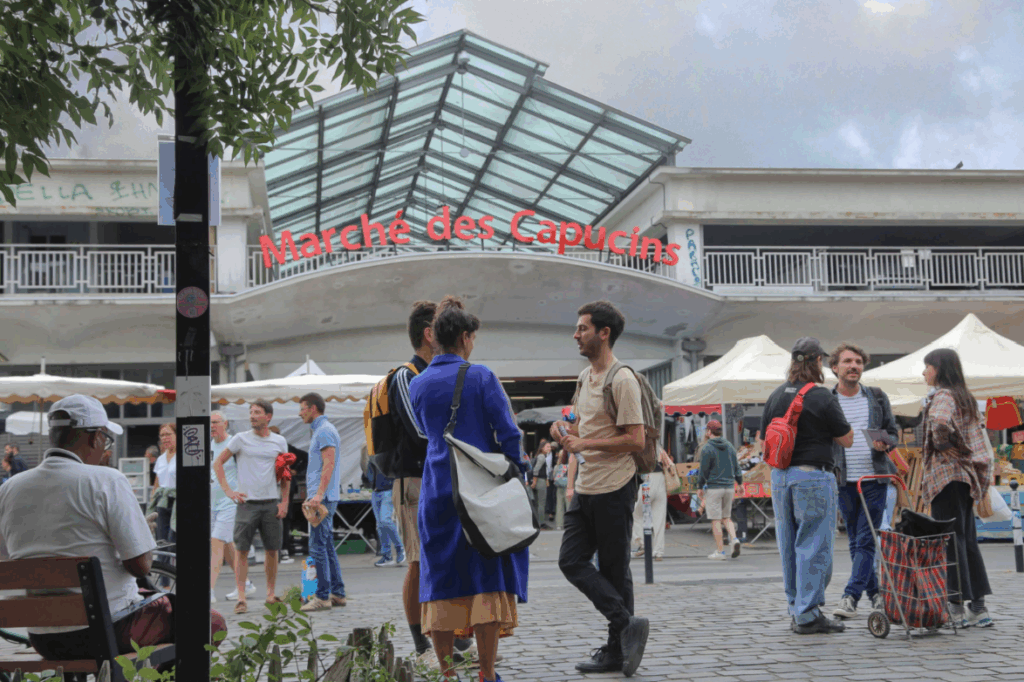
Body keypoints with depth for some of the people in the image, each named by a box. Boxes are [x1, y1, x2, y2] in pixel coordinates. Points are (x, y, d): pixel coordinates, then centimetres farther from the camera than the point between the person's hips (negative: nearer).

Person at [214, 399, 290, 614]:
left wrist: (284, 501, 4)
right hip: (247, 502, -2)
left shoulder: (279, 442, 8)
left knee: (272, 550, 6)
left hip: (271, 503, 2)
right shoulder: (241, 439, 1)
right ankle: (241, 598, -3)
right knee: (241, 550, -5)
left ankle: (271, 594, 18)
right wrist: (228, 491, -4)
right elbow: (218, 463, 4)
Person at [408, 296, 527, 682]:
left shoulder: (418, 384, 7)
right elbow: (508, 434, -9)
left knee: (442, 580, 7)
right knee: (486, 579, 1)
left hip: (437, 492, 4)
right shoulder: (481, 377, -7)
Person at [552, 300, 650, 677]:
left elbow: (636, 440, -19)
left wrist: (585, 443, -20)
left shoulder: (622, 380, -15)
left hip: (614, 489, -9)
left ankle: (616, 651, 9)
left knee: (614, 571, -1)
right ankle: (626, 624, 5)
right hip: (586, 487, 9)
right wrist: (565, 430, 4)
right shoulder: (585, 376, 14)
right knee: (571, 561, 3)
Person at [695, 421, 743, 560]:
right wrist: (740, 483, 21)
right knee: (726, 517, 16)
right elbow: (736, 467, 12)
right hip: (729, 486, 6)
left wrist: (699, 487, 0)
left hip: (714, 487, -6)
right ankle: (734, 539, -7)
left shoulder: (707, 448, -9)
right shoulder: (729, 446, 8)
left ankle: (720, 551, 1)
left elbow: (704, 470, -9)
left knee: (716, 520, 0)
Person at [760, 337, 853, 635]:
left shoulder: (775, 396, 8)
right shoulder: (821, 397, -11)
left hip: (780, 475, 6)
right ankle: (808, 614, -3)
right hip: (814, 476, -6)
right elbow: (847, 439, -4)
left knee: (789, 546, 11)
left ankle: (796, 608, 17)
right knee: (814, 545, -2)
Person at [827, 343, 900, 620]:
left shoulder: (877, 398, 8)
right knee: (855, 542, 6)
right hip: (844, 481, 1)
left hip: (875, 478, 0)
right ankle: (875, 593, 18)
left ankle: (850, 597, -13)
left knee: (865, 541, -9)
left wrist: (884, 444, -10)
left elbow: (893, 432, 12)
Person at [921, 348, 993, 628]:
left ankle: (957, 608, -5)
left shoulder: (942, 396, -12)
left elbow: (940, 420, -34)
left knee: (950, 541, -6)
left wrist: (941, 443, -17)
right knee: (967, 540, 11)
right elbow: (977, 434, 21)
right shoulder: (965, 398, 18)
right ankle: (979, 607, 12)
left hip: (947, 473, -9)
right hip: (967, 473, 9)